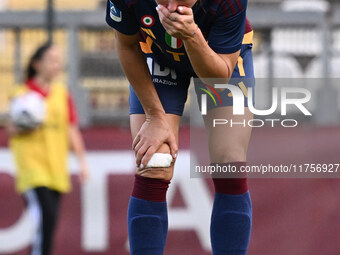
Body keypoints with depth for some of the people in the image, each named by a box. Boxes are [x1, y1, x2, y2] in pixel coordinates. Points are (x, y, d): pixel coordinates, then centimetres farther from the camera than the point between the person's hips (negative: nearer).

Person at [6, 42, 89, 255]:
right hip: (32, 165, -5)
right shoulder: (23, 94, -4)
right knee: (46, 216, -20)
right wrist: (26, 127, -22)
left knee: (50, 219, 5)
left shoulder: (62, 94, 10)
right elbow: (11, 130, -1)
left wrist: (82, 161, 8)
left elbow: (72, 130, 13)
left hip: (56, 167, 5)